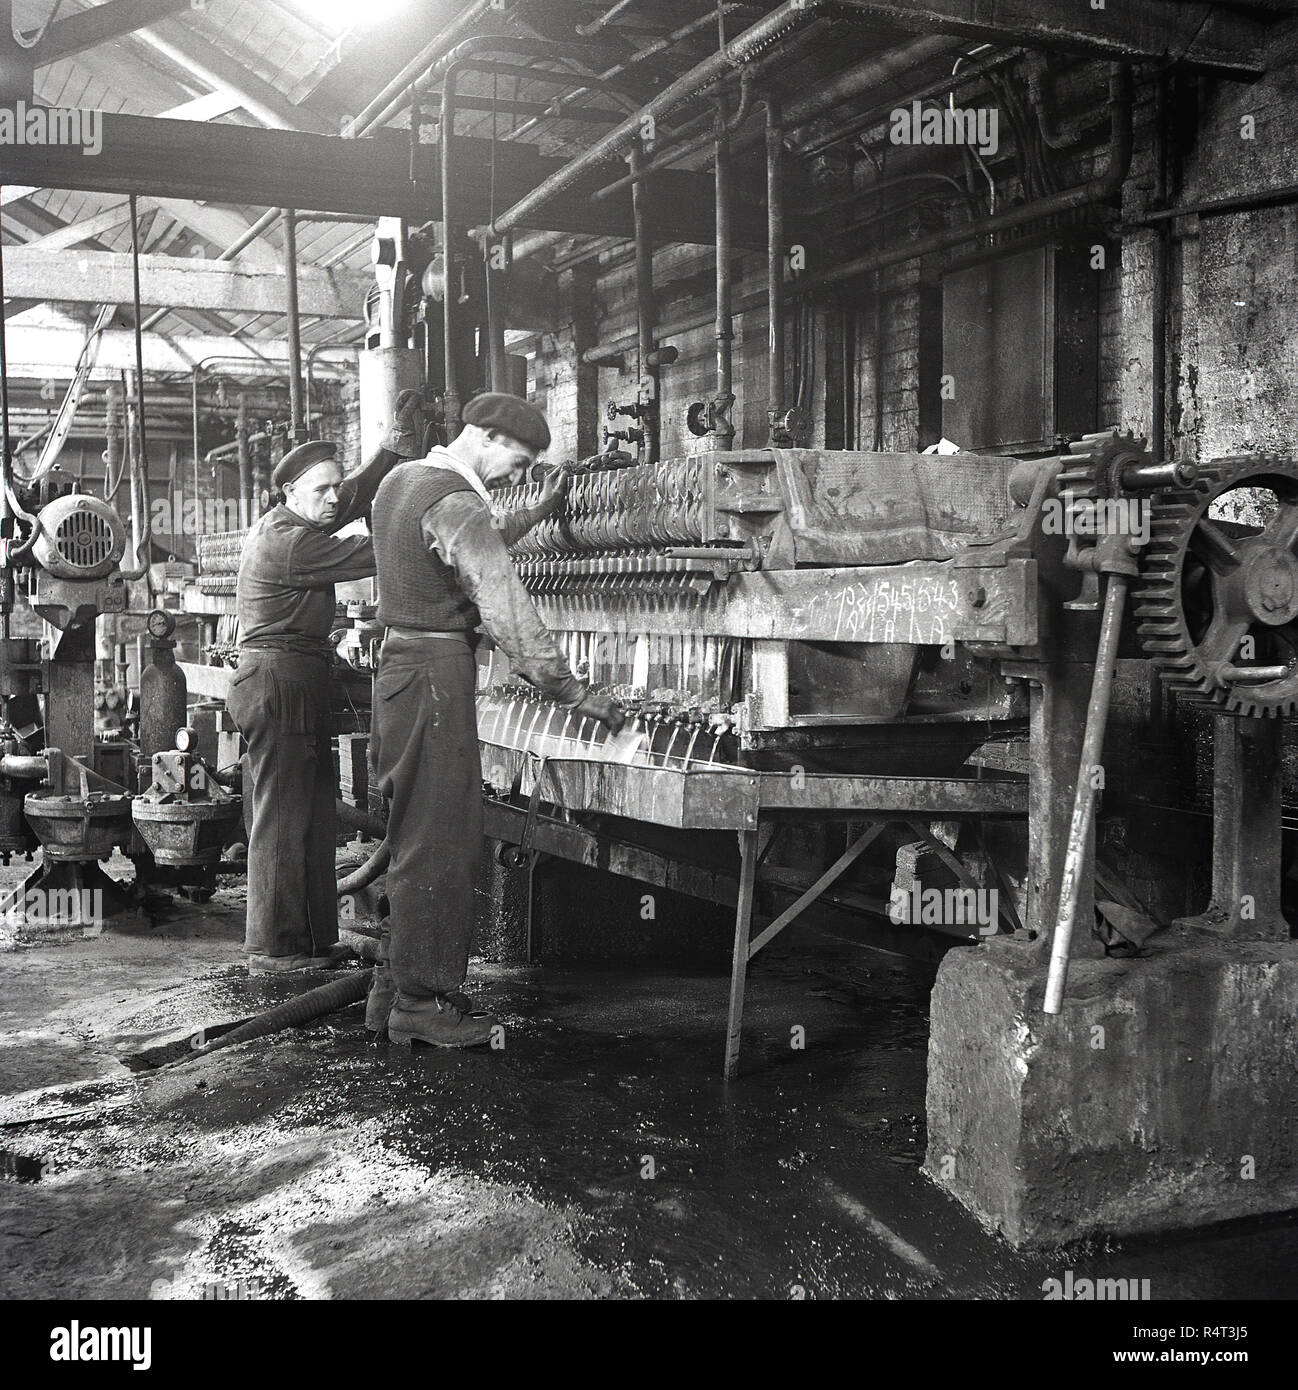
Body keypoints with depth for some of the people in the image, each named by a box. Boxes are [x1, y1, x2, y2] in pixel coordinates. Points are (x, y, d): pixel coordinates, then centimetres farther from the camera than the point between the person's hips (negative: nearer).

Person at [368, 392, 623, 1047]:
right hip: (436, 677, -10)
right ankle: (421, 1004, 7)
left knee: (420, 839, 16)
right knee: (437, 846, -2)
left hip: (398, 666, 10)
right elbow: (510, 618, -20)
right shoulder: (456, 506, -17)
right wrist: (578, 695, -13)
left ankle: (394, 989, 24)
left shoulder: (401, 478, 13)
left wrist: (538, 510, 24)